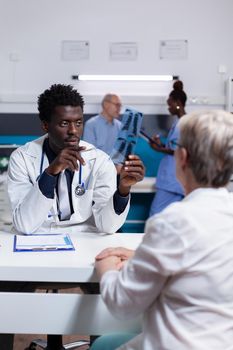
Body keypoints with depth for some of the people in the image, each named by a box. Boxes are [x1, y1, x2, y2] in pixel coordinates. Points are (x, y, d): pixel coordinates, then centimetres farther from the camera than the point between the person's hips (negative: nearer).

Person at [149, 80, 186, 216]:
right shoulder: (178, 122, 15)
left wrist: (160, 149, -16)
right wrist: (161, 145, 6)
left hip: (174, 177, -10)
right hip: (172, 176, 10)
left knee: (157, 212, -7)